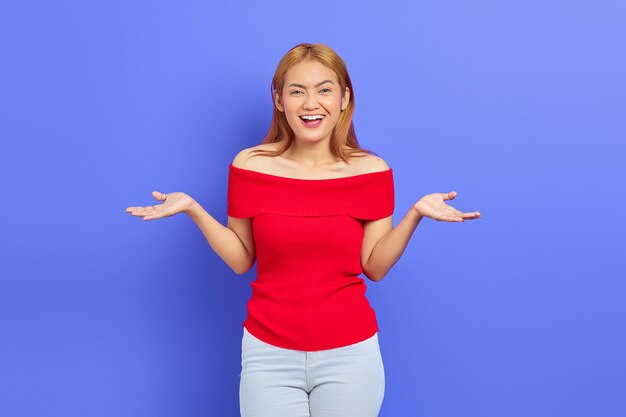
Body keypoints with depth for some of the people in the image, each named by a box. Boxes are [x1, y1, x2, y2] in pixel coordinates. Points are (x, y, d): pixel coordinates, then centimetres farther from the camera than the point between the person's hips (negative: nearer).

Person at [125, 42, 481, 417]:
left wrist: (415, 213, -14)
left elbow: (375, 268, -3)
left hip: (350, 354, 0)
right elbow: (241, 260, 2)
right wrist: (193, 210, -9)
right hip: (269, 354, 0)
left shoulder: (371, 171, -6)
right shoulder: (250, 166, -5)